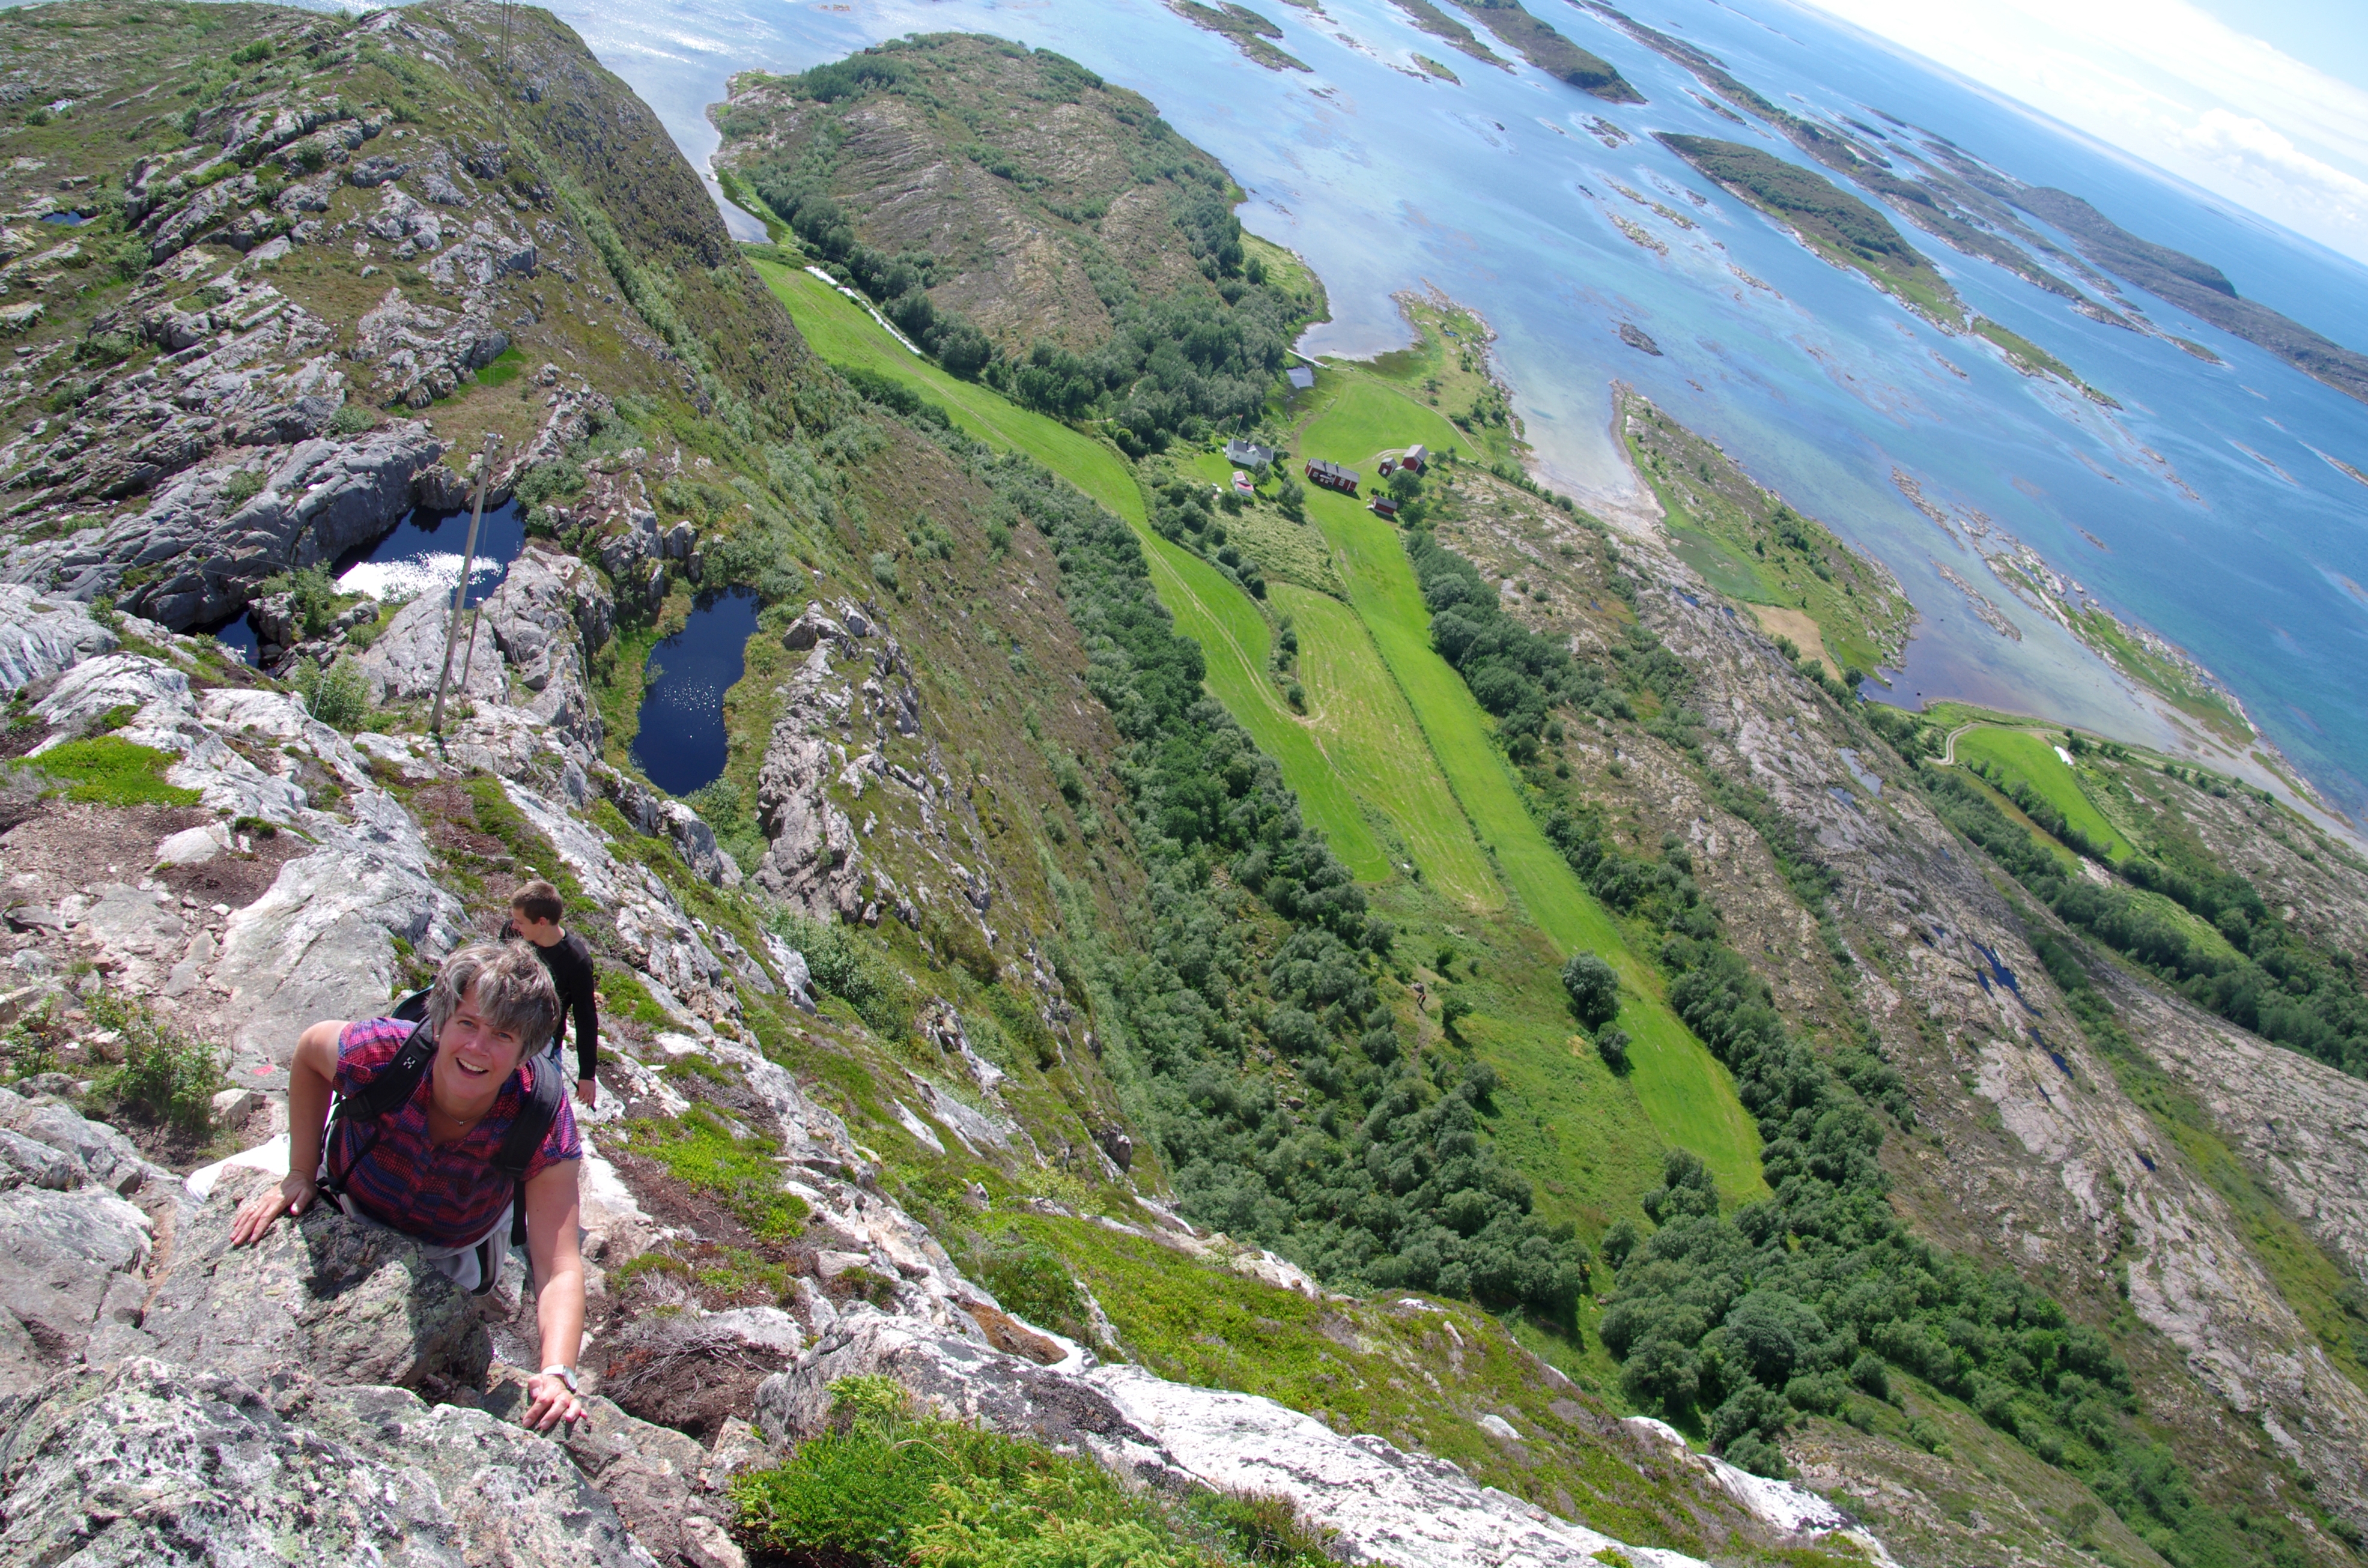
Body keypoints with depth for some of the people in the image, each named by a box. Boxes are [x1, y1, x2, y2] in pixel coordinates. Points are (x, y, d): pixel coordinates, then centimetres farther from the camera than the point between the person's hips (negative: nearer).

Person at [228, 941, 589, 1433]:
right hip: (348, 1203, 0)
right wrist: (301, 1174, -16)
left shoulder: (544, 1126, -41)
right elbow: (310, 1047, -15)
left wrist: (557, 1374, -59)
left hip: (457, 1246, 0)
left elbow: (559, 1268, -43)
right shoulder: (379, 1054, -40)